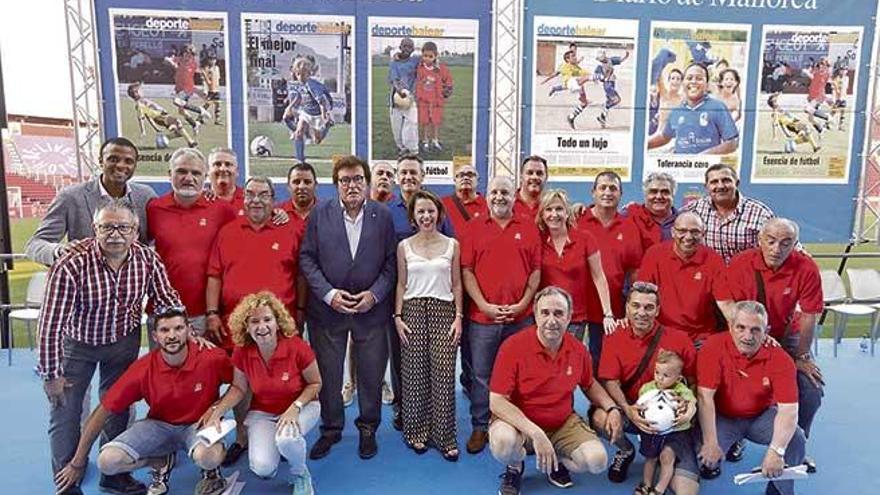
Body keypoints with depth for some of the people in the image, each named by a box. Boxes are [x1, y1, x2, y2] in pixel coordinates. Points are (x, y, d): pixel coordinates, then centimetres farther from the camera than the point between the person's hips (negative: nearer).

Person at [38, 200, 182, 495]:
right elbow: (51, 323, -25)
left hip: (124, 341, 3)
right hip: (77, 342, -3)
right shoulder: (71, 265, -30)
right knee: (65, 413, 3)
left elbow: (167, 300, -6)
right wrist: (51, 374, -19)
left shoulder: (148, 259, -19)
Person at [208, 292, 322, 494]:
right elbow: (239, 388, 0)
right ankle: (272, 445, 18)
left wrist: (295, 407, -24)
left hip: (301, 406, -2)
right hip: (262, 412, 2)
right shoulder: (242, 352, -15)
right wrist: (216, 413, -14)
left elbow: (315, 383, -10)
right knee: (262, 468, -21)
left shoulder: (297, 347, -24)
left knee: (286, 439, -36)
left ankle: (300, 475, -1)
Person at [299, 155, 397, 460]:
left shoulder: (383, 216, 0)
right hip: (327, 307, 0)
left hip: (371, 309, 0)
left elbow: (391, 262, 0)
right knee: (328, 375, 11)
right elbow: (307, 258, -2)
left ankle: (368, 429, 30)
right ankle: (331, 429, 30)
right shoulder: (320, 214, 0)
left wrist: (375, 294, -12)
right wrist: (328, 294, -12)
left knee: (371, 374, 10)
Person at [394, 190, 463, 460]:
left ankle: (444, 437, 8)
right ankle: (417, 432, 18)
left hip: (444, 311, 0)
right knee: (414, 374, 4)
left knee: (443, 375, -3)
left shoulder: (452, 245, 6)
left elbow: (456, 284, 7)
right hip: (413, 311, 1)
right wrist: (397, 316, -1)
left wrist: (458, 316, -1)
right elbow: (401, 284, 8)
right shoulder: (404, 246, 6)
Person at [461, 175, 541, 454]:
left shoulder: (528, 228, 7)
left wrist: (523, 304, -5)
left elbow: (536, 271, 6)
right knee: (481, 376, 8)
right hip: (483, 317, -1)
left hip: (521, 317, 1)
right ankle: (480, 428, 22)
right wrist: (484, 305, -9)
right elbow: (466, 271, 0)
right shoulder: (474, 227, 4)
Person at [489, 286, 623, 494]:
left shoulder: (578, 350, -5)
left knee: (597, 461, -15)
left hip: (564, 423, 4)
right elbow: (497, 402, -24)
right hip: (520, 421, -4)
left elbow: (589, 385, 17)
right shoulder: (513, 346, -22)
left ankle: (556, 461, 19)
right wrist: (535, 433, -32)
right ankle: (515, 467, 4)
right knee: (502, 442, -35)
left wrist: (612, 408, -2)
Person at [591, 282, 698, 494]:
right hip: (631, 411, 5)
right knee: (600, 417, -28)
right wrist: (627, 409, -26)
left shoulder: (679, 339, -4)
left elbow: (693, 381, 1)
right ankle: (626, 450, 3)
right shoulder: (614, 339, -2)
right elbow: (610, 381, -8)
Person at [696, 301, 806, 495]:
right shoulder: (714, 347, -21)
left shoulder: (779, 359, -17)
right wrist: (711, 443, -30)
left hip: (762, 416, 2)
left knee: (795, 439, -21)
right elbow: (705, 397, -25)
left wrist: (776, 451, -36)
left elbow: (788, 409, -23)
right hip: (723, 417, -2)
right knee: (706, 453, -26)